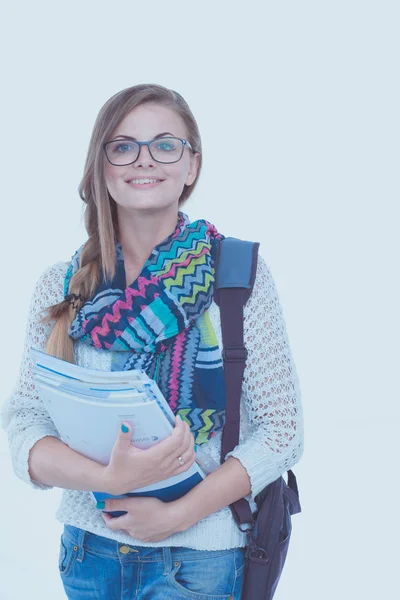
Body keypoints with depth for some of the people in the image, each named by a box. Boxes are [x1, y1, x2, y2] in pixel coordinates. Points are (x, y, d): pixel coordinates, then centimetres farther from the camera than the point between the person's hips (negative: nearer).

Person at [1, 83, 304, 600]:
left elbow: (280, 428, -9)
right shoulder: (60, 286, -1)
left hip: (202, 558, -2)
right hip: (88, 553, 3)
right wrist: (109, 478, -23)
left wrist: (179, 513, -18)